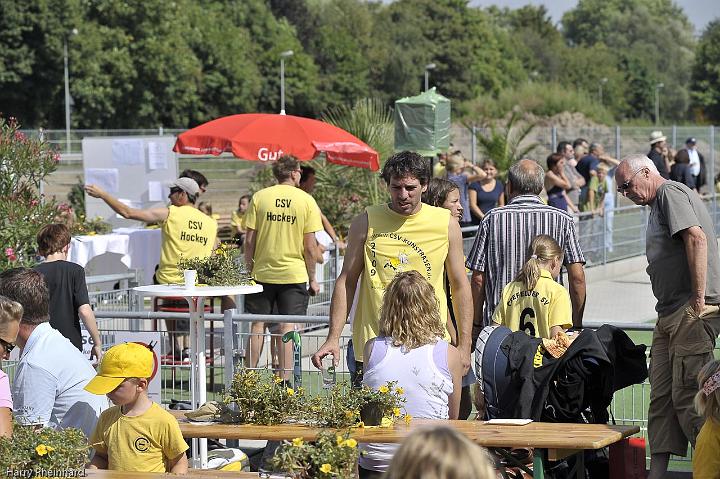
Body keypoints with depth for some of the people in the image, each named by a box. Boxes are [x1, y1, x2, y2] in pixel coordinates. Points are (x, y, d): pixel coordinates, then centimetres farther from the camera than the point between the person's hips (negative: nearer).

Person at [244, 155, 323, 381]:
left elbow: (249, 240, -2)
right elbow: (310, 246, -4)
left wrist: (249, 268, 10)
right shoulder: (307, 201, -4)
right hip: (294, 274, -1)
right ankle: (284, 379, 1)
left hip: (263, 272, 1)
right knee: (287, 327, 2)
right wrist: (312, 278, 5)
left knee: (257, 324, 10)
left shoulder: (259, 197, -1)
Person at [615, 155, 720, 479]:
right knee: (661, 397, 8)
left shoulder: (671, 193, -6)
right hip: (670, 313, 10)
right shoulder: (659, 204, 25)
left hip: (692, 310, -10)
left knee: (687, 396, -11)